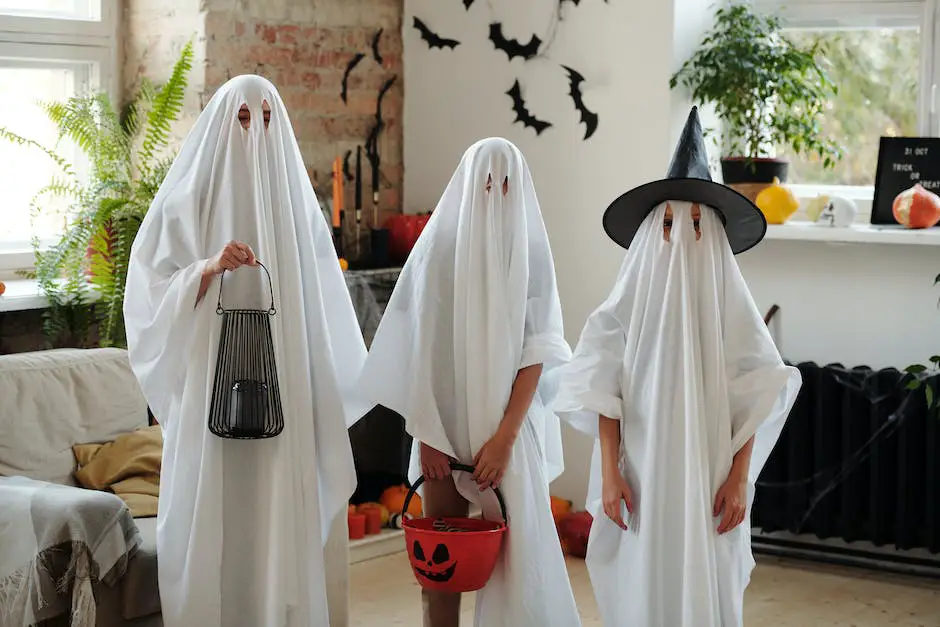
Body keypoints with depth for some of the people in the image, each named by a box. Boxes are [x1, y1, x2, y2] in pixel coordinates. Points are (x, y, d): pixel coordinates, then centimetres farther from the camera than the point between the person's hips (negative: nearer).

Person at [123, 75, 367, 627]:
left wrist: (333, 390, 9)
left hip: (285, 390, 3)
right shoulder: (189, 198, 1)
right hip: (214, 390, -2)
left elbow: (325, 309, 12)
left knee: (286, 514, 0)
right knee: (217, 516, -3)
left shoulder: (296, 198, 10)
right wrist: (209, 267, -21)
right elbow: (151, 292, -5)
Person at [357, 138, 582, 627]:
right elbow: (420, 347, 0)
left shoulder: (530, 251, 0)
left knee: (513, 546, -6)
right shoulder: (439, 246, 0)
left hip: (509, 421, -1)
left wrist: (505, 435, -13)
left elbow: (537, 351, -4)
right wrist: (426, 432, -6)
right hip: (445, 418, 1)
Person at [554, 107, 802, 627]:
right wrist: (610, 474, -8)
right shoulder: (629, 301, 0)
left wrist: (739, 477, -7)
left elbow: (751, 398, -1)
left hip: (710, 478, 0)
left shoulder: (729, 300, 0)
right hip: (641, 476, 0)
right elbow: (604, 393, -1)